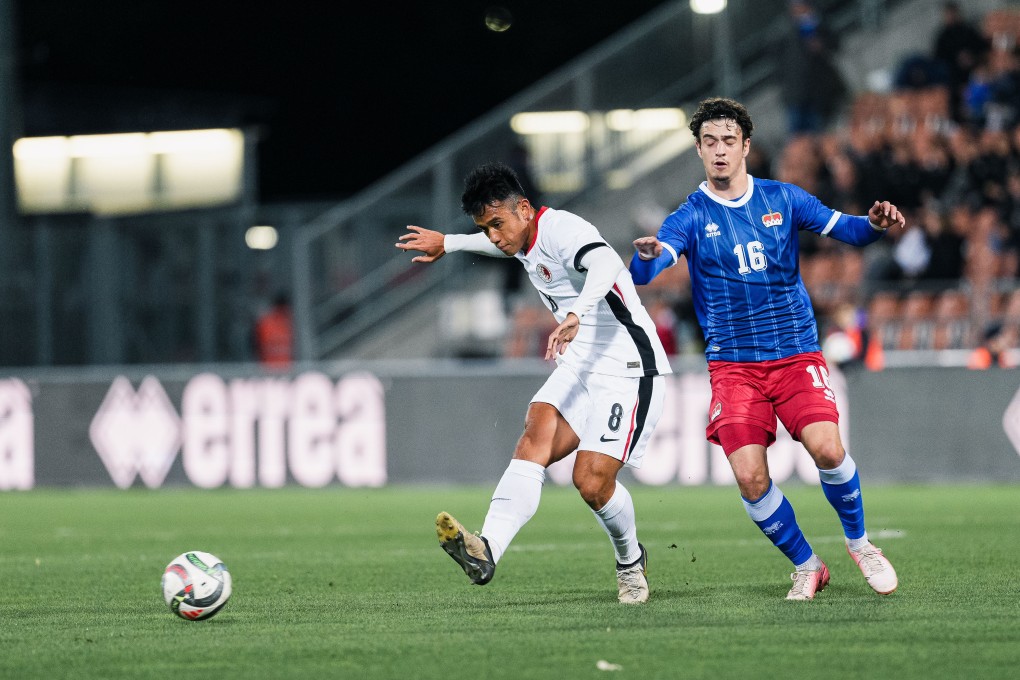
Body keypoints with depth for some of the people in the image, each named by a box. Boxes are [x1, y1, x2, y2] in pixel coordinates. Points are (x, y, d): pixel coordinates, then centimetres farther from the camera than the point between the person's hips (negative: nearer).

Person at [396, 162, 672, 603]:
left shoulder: (561, 230, -18)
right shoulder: (525, 238, 12)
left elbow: (605, 263, -40)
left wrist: (575, 315, -58)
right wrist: (448, 243, 50)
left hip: (627, 371, -9)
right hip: (579, 368, 9)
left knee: (592, 482, -15)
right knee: (534, 440, -17)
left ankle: (630, 561, 16)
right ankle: (487, 550, -37)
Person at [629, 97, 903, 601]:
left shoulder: (782, 199, 6)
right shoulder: (691, 217, 0)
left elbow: (844, 229, 7)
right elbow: (644, 272, -15)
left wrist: (875, 224, -17)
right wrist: (646, 255, -40)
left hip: (796, 353, 0)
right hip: (733, 364, 0)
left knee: (827, 449, -22)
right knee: (750, 477, -15)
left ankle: (859, 541, 5)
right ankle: (806, 567, 7)